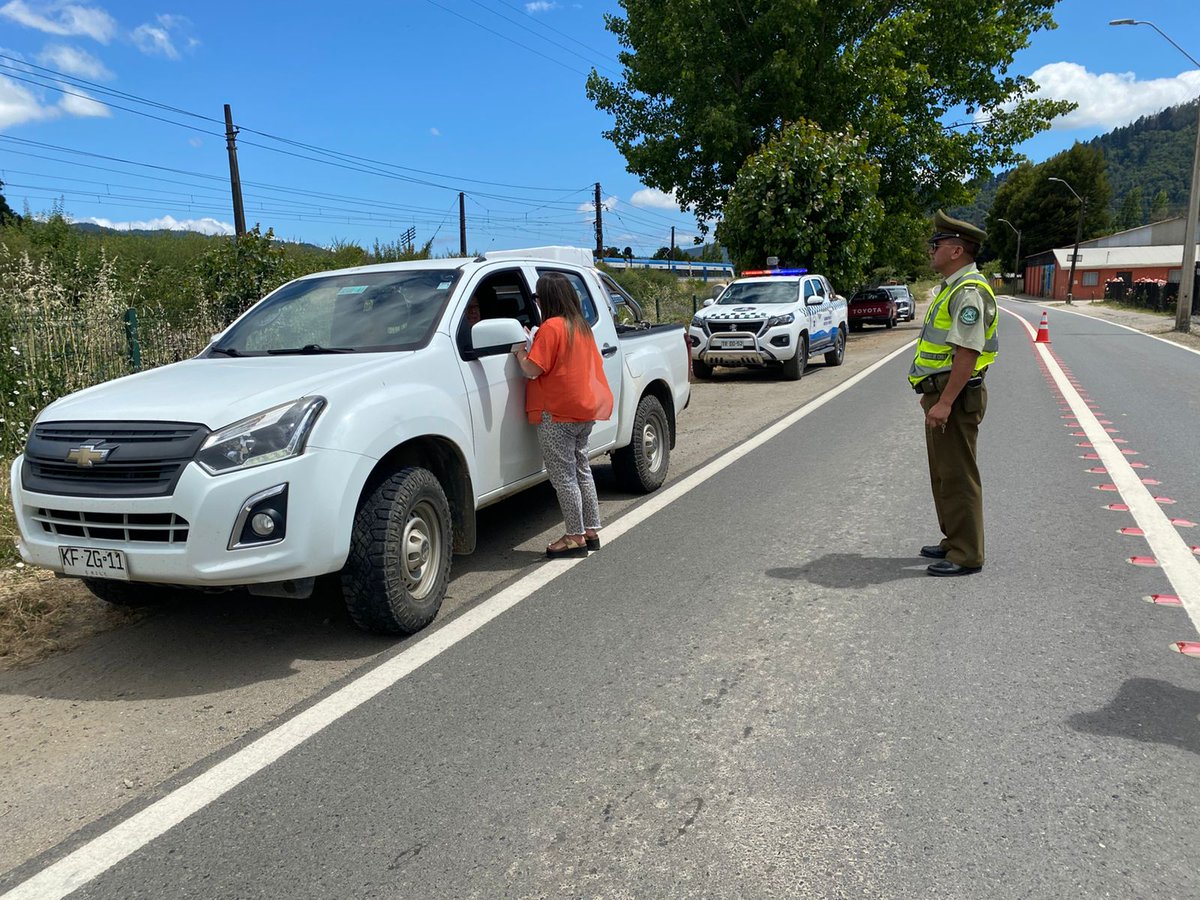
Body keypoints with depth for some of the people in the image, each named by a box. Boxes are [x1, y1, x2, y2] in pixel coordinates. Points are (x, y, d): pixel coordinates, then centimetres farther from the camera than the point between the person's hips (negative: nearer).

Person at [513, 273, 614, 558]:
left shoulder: (551, 327, -15)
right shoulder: (582, 326, 11)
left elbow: (533, 370, -20)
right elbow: (594, 363, 19)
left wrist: (519, 350, -3)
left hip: (557, 413, -9)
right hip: (586, 408, 9)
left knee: (563, 477, -2)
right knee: (581, 469, 16)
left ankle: (575, 537, 2)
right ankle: (592, 531, 22)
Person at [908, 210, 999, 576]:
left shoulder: (969, 291, -17)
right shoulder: (952, 288, 17)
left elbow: (967, 352, -24)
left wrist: (945, 402, -27)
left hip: (956, 397, -11)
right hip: (943, 394, 11)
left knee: (958, 477, -4)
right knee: (943, 474, 18)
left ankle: (967, 556, 4)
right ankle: (955, 541, 30)